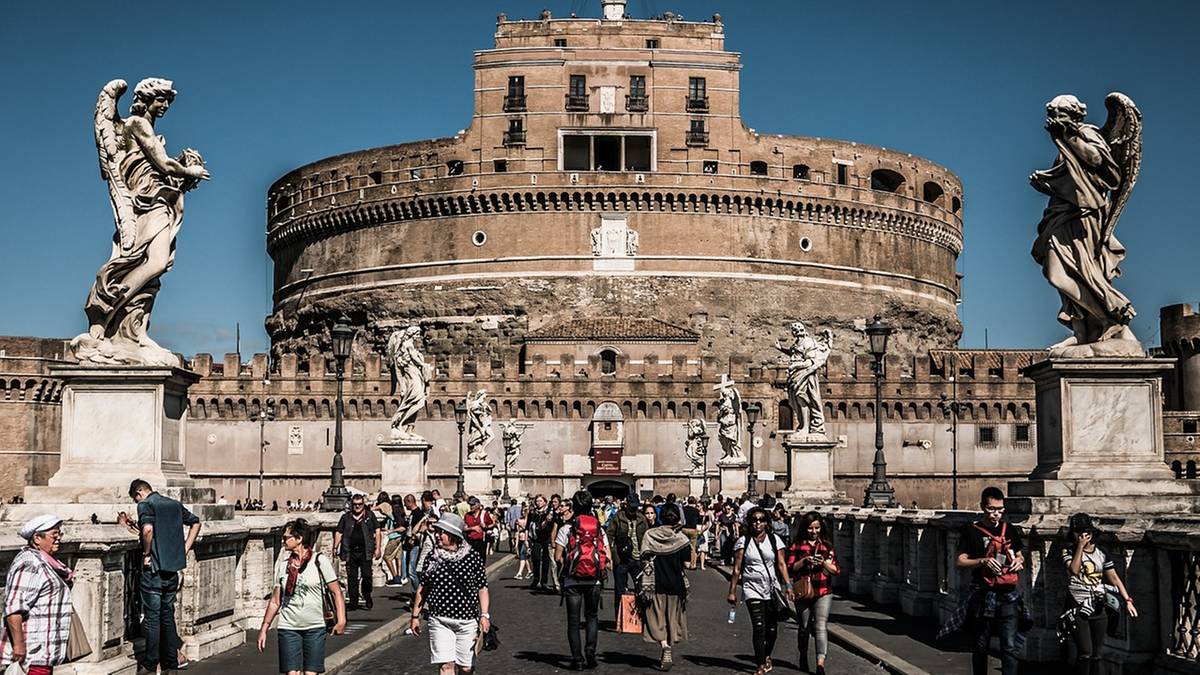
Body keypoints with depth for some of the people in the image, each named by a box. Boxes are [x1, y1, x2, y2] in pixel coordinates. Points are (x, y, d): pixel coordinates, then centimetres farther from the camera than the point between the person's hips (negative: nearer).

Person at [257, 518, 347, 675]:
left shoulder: (320, 561, -4)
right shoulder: (282, 564, 6)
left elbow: (336, 592, -6)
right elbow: (275, 600, 11)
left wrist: (341, 621, -17)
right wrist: (264, 628, 8)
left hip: (314, 628, -2)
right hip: (288, 628, 2)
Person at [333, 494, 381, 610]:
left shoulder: (370, 515, 9)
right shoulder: (346, 517, 12)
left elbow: (377, 531, 7)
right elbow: (338, 533, 12)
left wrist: (378, 548, 0)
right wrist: (335, 547, 0)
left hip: (365, 551, -2)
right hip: (351, 552, 2)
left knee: (366, 575, -10)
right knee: (351, 577, 3)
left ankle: (367, 596, 15)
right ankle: (353, 602, 11)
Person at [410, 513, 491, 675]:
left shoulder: (472, 557, -3)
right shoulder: (433, 557, 2)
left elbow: (482, 588, 1)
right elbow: (422, 588, 10)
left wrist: (484, 615, -7)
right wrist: (415, 616, 11)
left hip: (467, 621, 0)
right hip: (439, 620, 1)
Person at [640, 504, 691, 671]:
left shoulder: (650, 535, -4)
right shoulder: (682, 538, -7)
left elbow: (644, 559, -5)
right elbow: (687, 563, -7)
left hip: (655, 584, -1)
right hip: (676, 584, 1)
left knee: (657, 619, 4)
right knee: (672, 618, 15)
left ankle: (665, 647, -19)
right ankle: (668, 654, 24)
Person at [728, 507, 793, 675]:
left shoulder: (774, 540, 6)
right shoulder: (743, 541, 3)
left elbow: (782, 564, 1)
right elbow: (737, 569, 3)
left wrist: (788, 585, -10)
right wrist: (732, 591, 2)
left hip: (772, 588, 2)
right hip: (752, 589, -2)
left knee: (772, 628, 4)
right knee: (758, 627, -11)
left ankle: (766, 656, 30)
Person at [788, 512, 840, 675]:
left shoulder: (827, 546, 8)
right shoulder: (797, 545, 3)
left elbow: (837, 570, 5)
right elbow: (790, 568, -4)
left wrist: (824, 563, -13)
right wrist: (804, 561, -19)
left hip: (823, 593, 0)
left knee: (821, 626, -13)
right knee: (804, 627, 14)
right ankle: (803, 657, 36)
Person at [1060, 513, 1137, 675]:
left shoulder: (1101, 553, 9)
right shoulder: (1069, 551, 0)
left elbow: (1114, 578, 8)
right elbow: (1074, 570, -18)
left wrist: (1127, 600, -2)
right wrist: (1080, 546, -15)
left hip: (1098, 609, 4)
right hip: (1077, 608, -4)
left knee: (1097, 654, 5)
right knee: (1085, 652, -16)